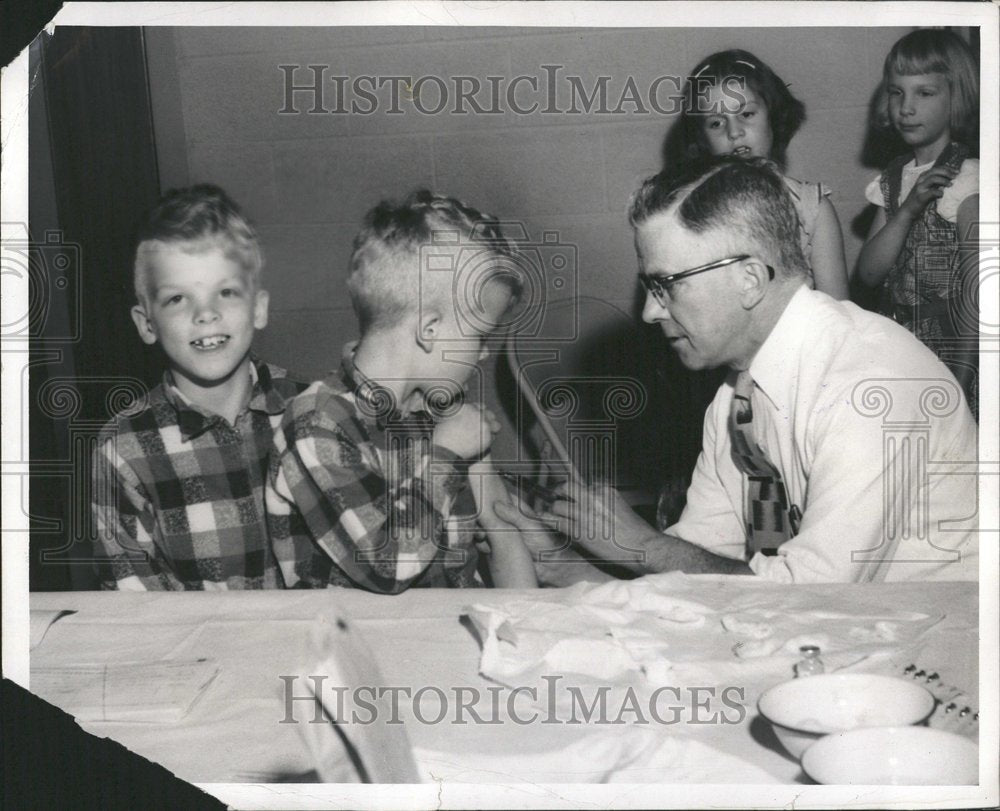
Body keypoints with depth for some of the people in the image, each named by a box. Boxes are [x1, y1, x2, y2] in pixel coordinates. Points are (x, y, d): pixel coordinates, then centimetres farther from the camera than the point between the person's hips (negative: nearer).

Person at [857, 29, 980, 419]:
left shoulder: (967, 180, -11)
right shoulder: (893, 179, 9)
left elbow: (976, 297, -14)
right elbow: (868, 273, -1)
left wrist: (960, 384, -17)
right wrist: (908, 209, -16)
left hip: (949, 357, -5)